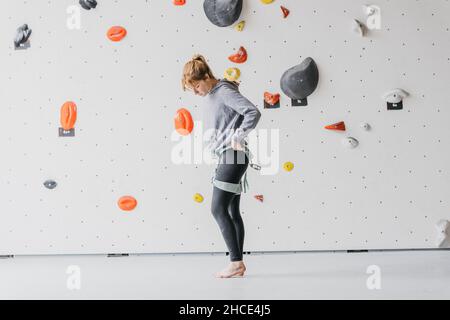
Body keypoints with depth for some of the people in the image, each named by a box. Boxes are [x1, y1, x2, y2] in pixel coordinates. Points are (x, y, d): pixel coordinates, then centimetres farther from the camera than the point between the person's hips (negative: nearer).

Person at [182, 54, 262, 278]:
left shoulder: (225, 92, -12)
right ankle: (238, 263, 12)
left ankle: (236, 262, -10)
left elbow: (253, 112, -22)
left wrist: (237, 137, -18)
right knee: (231, 211, 9)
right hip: (226, 158, 10)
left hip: (232, 156, -10)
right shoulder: (210, 96, 16)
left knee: (219, 209, -12)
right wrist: (213, 145, 11)